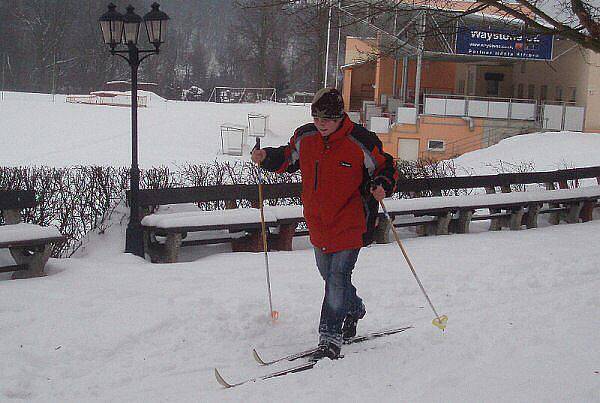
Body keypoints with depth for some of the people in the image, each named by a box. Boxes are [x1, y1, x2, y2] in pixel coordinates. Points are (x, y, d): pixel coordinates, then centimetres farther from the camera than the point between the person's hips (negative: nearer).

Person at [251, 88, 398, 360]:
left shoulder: (361, 143, -16)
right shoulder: (304, 138, -3)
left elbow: (387, 169, -5)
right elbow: (287, 159, 16)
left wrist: (382, 187, -25)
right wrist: (266, 158, -2)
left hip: (350, 225, -6)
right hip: (318, 223, 6)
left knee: (337, 279, -10)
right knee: (330, 276, 21)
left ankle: (331, 339, -2)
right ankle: (354, 309, 48)